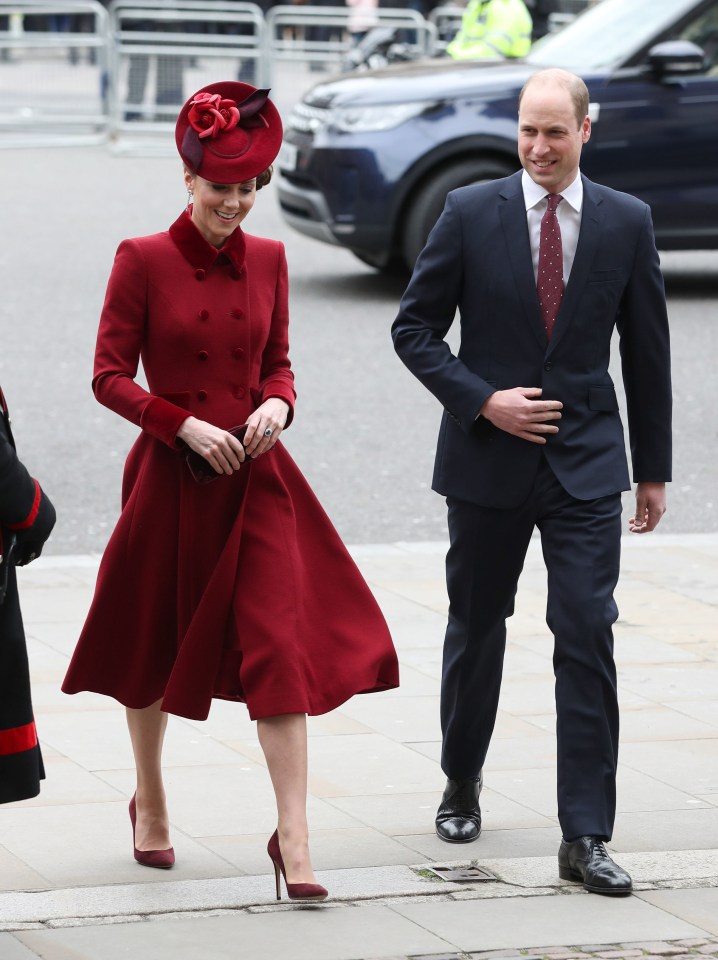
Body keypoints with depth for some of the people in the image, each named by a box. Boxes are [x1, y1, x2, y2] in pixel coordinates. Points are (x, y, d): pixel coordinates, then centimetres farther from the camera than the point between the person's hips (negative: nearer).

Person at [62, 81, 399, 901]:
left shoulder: (267, 260, 6)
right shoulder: (143, 259, -6)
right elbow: (109, 377, -6)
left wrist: (277, 404, -6)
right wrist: (184, 424, -17)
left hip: (255, 475, 2)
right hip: (171, 474, -2)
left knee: (281, 643, -9)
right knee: (153, 642, 12)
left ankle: (293, 835, -10)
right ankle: (149, 803, 35)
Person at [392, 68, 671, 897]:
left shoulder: (626, 222, 1)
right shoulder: (470, 213, -4)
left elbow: (646, 352, 8)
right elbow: (415, 329, 0)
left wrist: (654, 469, 9)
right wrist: (483, 401, -13)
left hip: (586, 461, 0)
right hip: (488, 456, 0)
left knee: (587, 638, -9)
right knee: (475, 631, 14)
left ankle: (584, 836, -7)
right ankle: (462, 782, 37)